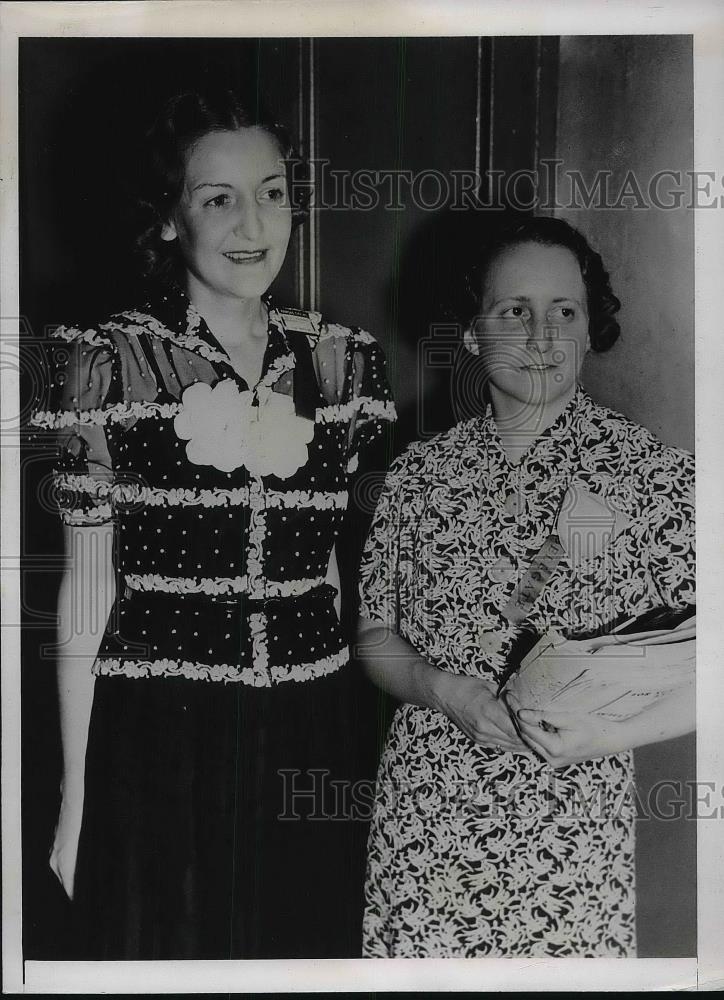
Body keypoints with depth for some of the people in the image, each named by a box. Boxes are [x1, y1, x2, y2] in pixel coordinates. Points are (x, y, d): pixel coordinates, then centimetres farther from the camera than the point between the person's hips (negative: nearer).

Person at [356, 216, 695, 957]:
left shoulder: (655, 477, -6)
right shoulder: (419, 474, 4)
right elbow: (375, 634, 8)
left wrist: (614, 734, -19)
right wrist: (446, 691, -11)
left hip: (571, 831, -2)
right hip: (423, 820, 2)